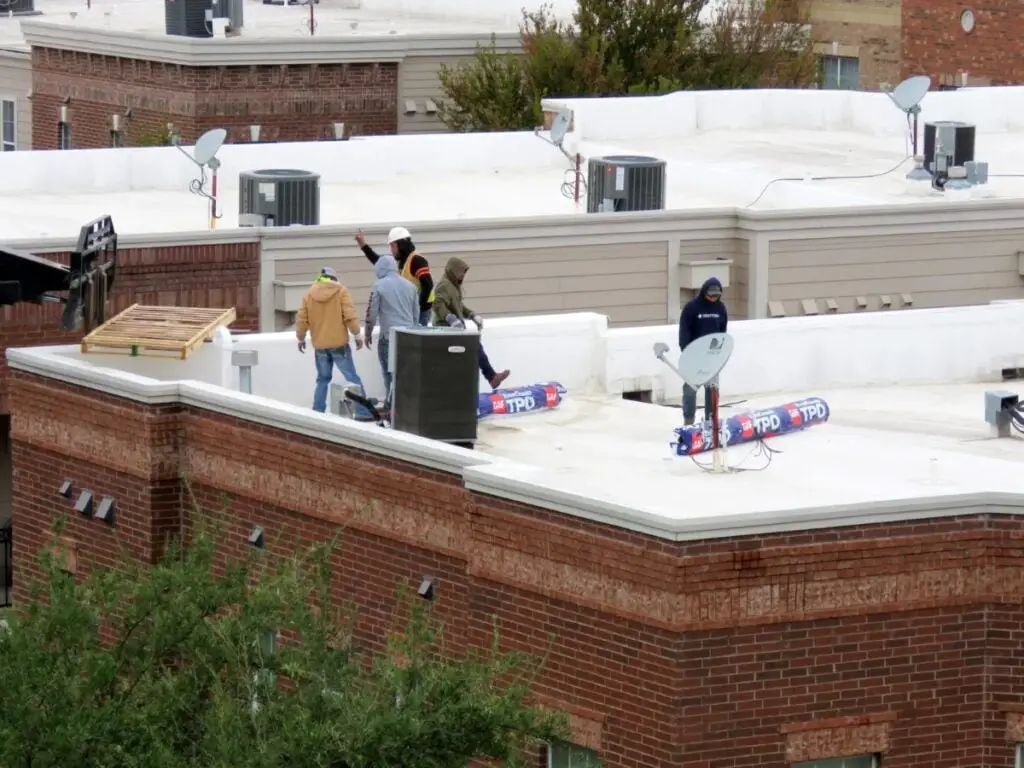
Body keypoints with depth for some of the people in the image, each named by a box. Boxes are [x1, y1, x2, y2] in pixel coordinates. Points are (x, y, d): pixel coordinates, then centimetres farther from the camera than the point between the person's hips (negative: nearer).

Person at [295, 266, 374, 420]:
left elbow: (302, 319, 6)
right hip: (339, 343, -3)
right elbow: (349, 315, -11)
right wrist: (357, 334, -3)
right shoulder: (340, 290, -3)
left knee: (323, 379, 16)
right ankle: (363, 412, -6)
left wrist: (301, 338, 20)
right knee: (352, 378, -1)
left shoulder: (310, 293, 5)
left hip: (319, 344, 3)